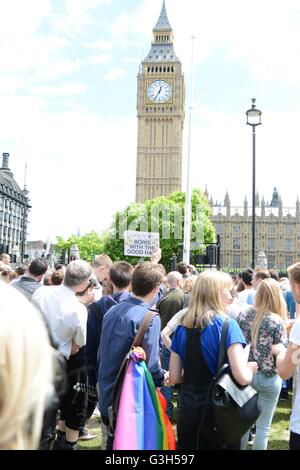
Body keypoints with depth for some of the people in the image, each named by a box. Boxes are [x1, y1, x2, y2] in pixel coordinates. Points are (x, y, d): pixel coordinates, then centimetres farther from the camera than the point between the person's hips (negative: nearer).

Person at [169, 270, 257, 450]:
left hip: (187, 407, 5)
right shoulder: (226, 324, -16)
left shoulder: (182, 327, 0)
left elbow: (174, 377, 3)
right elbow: (243, 377, -23)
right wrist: (252, 367, -2)